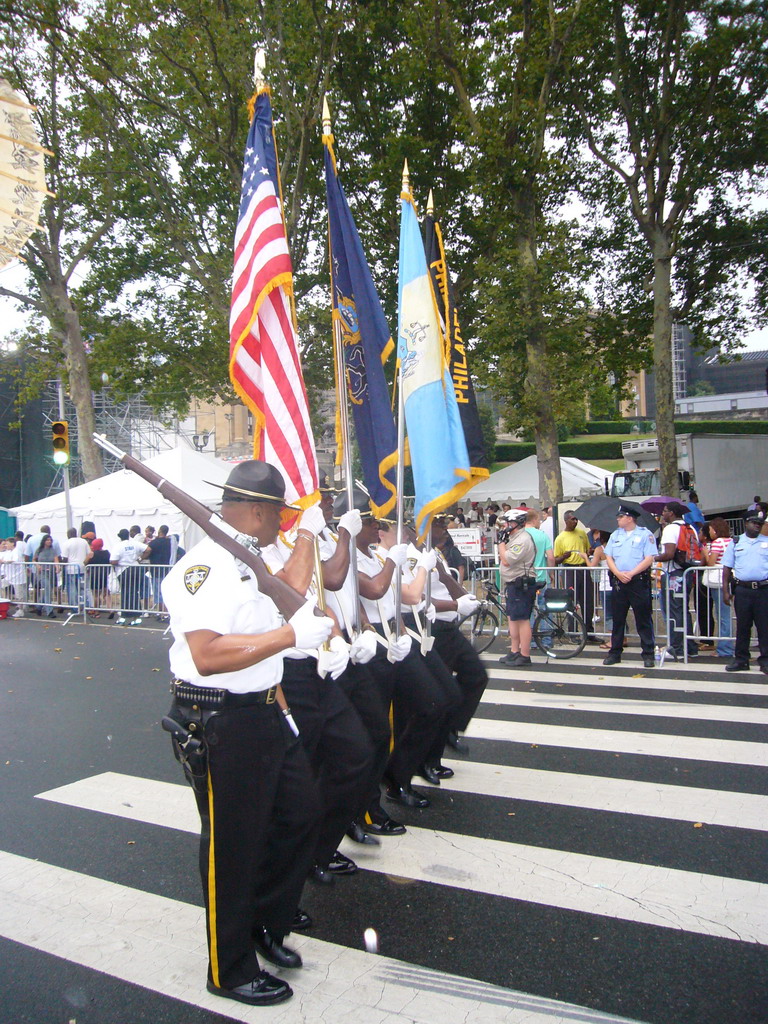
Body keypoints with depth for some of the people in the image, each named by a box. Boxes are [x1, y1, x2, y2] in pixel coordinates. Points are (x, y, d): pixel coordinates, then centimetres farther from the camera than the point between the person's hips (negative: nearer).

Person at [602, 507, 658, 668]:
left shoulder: (645, 534, -1)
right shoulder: (615, 534, 14)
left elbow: (649, 559, -8)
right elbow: (608, 557, 9)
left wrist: (631, 573, -16)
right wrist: (618, 573, -8)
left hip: (639, 581, -5)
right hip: (618, 581, 5)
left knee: (644, 619, -1)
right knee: (617, 618, 9)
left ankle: (648, 654, 4)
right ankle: (615, 652, 16)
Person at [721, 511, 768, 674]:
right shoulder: (735, 543, 8)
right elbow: (727, 568, 8)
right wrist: (726, 591, 1)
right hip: (742, 589, 0)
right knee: (742, 626, 6)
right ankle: (741, 660, 13)